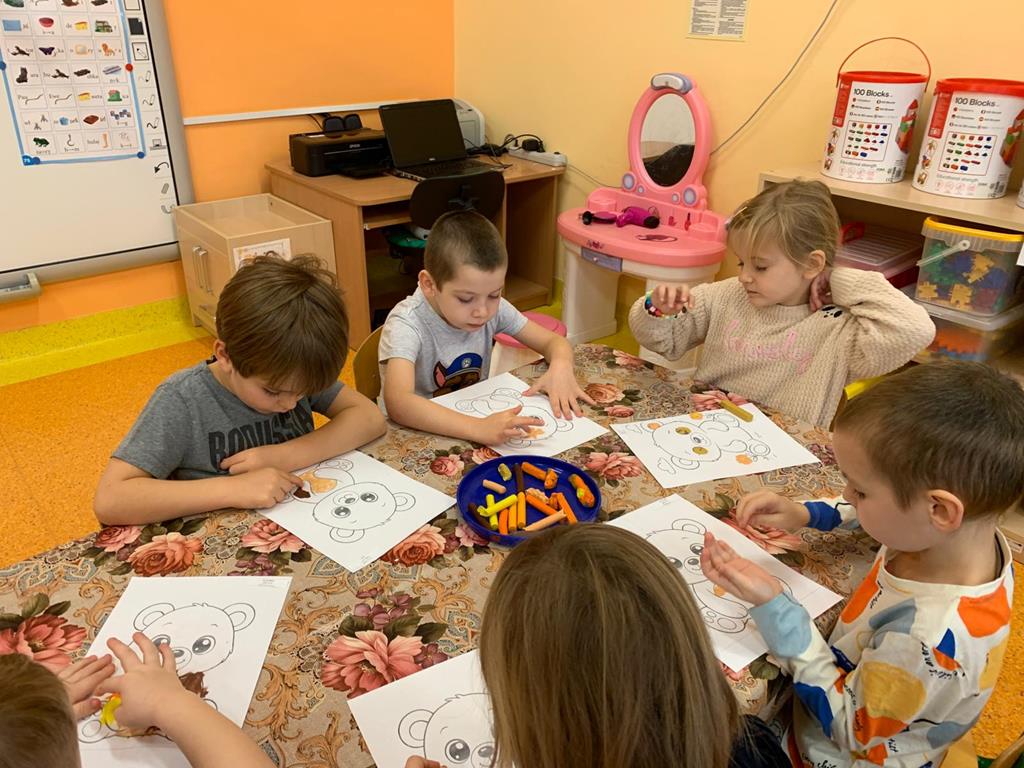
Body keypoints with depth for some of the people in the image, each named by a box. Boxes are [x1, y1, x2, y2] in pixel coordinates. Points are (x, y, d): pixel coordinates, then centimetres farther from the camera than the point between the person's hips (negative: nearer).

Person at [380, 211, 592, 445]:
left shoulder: (493, 308, -8)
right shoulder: (407, 324, -24)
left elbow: (554, 342, 1)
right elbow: (398, 403, -39)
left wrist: (561, 366, -22)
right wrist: (478, 428, -50)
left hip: (476, 416, 5)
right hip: (416, 435, -4)